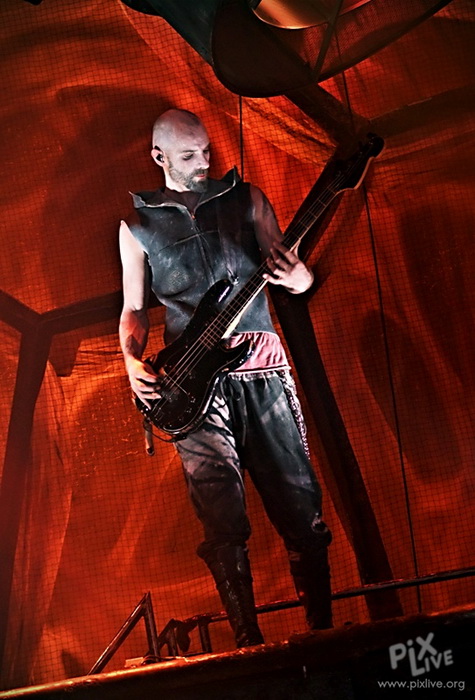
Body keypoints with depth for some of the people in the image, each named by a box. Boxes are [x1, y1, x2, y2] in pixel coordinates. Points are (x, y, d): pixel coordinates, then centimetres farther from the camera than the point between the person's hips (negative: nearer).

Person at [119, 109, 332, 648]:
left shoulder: (246, 199, 12)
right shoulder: (138, 225, 12)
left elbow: (292, 271, 12)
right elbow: (133, 309, 15)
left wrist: (298, 277, -13)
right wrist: (133, 362, -4)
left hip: (259, 365, 1)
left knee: (298, 498, -2)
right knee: (222, 519, -9)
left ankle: (322, 626, 8)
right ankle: (248, 642, -4)